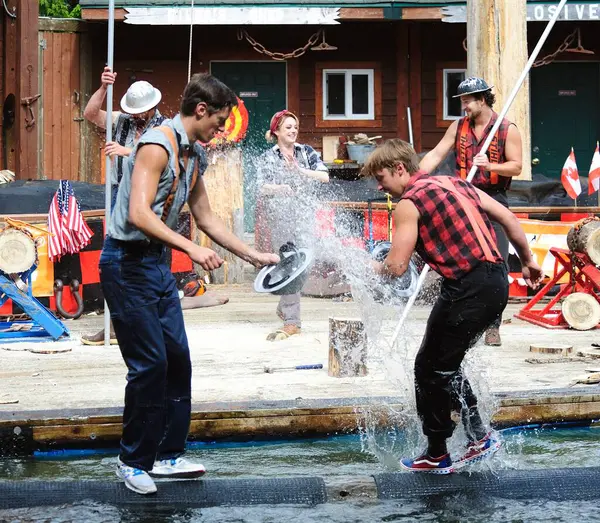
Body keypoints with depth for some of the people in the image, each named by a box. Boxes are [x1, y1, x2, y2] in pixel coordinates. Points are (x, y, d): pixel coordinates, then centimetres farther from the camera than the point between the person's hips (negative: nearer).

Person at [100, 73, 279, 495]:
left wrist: (254, 255, 20)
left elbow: (207, 219, 21)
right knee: (149, 364, -7)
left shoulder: (194, 155, 12)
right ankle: (134, 461, 7)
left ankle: (167, 455, 20)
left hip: (157, 264, 9)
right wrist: (192, 249, -31)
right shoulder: (158, 145, -18)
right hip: (128, 262, -9)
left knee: (178, 360, 9)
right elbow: (138, 214, -28)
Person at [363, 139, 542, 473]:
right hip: (498, 281, 9)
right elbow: (507, 217, 17)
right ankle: (479, 436, 20)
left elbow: (397, 266, -11)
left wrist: (375, 268, 11)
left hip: (467, 289, -9)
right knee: (445, 365, 22)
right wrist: (527, 260, 25)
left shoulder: (408, 203, -6)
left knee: (430, 369, 7)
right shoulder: (455, 183, 18)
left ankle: (437, 456, 14)